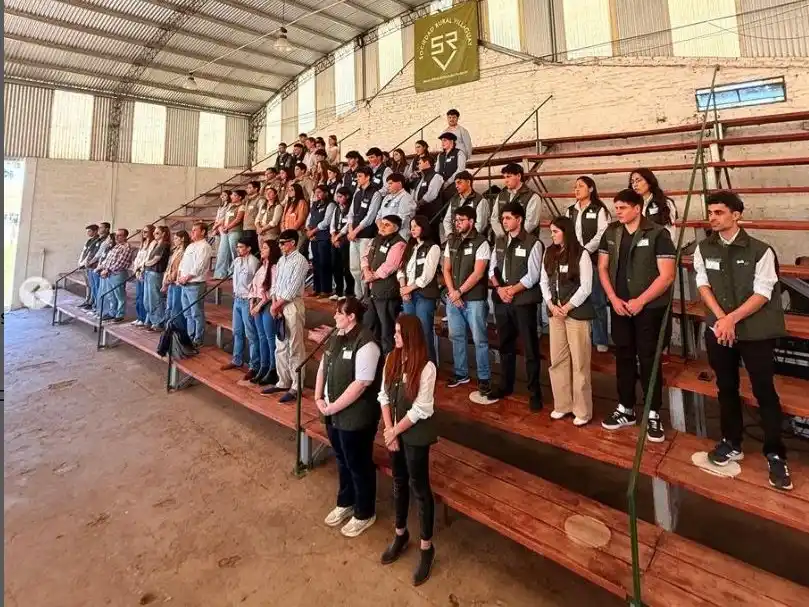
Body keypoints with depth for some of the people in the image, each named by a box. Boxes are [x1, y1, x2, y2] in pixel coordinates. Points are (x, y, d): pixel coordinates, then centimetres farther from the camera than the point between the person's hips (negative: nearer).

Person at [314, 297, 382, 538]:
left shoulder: (365, 344, -24)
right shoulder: (337, 336, 3)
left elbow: (361, 384, -26)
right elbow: (323, 367, 10)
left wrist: (334, 407, -19)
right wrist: (318, 398, 0)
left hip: (355, 417, -8)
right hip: (333, 413, 8)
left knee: (359, 465, 11)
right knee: (342, 460, 25)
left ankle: (365, 513, 34)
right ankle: (345, 503, 48)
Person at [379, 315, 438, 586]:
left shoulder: (426, 367, -22)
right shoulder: (391, 359, -3)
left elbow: (420, 409, -19)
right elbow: (384, 396, -1)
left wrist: (394, 431, -11)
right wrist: (389, 431, -8)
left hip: (416, 433, -6)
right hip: (394, 431, 6)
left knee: (419, 487, 7)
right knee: (399, 482, 20)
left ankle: (426, 547, 25)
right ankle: (400, 533, 42)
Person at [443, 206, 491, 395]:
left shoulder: (481, 242, -8)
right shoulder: (451, 241, 10)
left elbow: (478, 273, -13)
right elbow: (446, 270, 9)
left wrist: (459, 292, -11)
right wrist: (452, 292, -4)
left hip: (474, 299, -5)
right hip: (453, 299, 6)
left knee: (479, 339, 1)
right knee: (456, 337, 13)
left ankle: (484, 377, 13)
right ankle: (460, 373, 27)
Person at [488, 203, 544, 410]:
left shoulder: (533, 243, -6)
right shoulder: (499, 243, 13)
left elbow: (532, 275, -12)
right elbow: (492, 268, 9)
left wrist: (512, 290, -15)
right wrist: (499, 288, -8)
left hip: (523, 301, -6)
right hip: (501, 300, 6)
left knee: (530, 347, 1)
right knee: (505, 344, 16)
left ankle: (534, 391, 13)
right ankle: (505, 385, 30)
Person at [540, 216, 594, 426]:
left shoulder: (582, 254, -7)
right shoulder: (549, 253, 10)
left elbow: (586, 287, -10)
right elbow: (543, 281, 9)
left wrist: (567, 308, -11)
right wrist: (551, 305, -4)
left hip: (577, 312, -5)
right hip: (554, 312, 6)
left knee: (579, 362, 1)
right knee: (557, 360, 10)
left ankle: (582, 410, 13)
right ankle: (562, 405, 23)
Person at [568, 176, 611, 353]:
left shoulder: (599, 210, 0)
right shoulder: (571, 211, 16)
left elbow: (601, 235, -9)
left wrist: (584, 251, -15)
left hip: (593, 260, -5)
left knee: (597, 301, -2)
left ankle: (601, 340, 8)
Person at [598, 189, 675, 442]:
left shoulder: (657, 234, -9)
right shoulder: (611, 233, 5)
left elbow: (667, 275, -13)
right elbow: (602, 268, 8)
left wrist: (640, 301, -15)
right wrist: (613, 298, -4)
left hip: (650, 308, -4)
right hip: (620, 306, 4)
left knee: (648, 360, 3)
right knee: (623, 357, 11)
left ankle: (654, 415, 17)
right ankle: (625, 409, 25)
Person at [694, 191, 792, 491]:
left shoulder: (760, 250, -9)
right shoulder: (703, 249, 3)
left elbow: (762, 294, -11)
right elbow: (703, 285, 1)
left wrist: (732, 319, -18)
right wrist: (720, 318, -11)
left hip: (755, 331, -3)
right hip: (718, 329, 4)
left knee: (764, 392, 1)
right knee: (726, 388, 13)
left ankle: (775, 455, 15)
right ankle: (731, 443, 27)